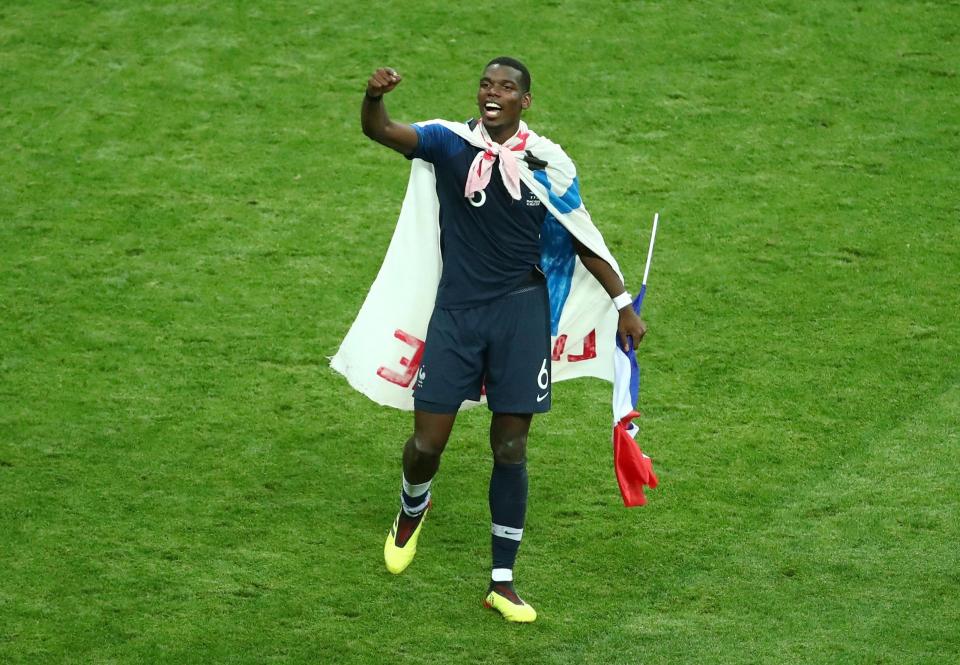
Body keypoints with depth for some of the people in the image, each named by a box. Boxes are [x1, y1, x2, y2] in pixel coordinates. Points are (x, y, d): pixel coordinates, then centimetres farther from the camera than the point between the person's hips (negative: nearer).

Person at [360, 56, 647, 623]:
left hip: (521, 311, 0)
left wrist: (624, 305, 9)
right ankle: (411, 514, 35)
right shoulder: (449, 144, -1)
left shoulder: (545, 163, 1)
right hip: (456, 310, 0)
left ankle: (502, 582, 11)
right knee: (428, 442, -1)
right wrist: (375, 97, -38)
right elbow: (380, 131, -16)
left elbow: (583, 242, 10)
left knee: (511, 451, 0)